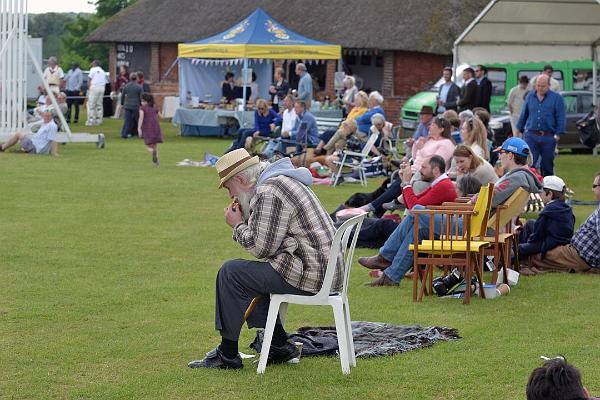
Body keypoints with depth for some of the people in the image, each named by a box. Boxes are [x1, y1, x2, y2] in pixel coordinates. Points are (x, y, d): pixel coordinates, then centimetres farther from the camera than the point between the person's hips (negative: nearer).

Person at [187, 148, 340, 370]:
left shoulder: (268, 192, -15)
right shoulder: (282, 181, 19)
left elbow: (261, 247, -17)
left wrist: (238, 225, -1)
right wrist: (244, 219, 11)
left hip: (309, 274, -11)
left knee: (230, 272, -6)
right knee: (250, 274, 25)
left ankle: (228, 355, 0)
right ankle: (280, 346, 24)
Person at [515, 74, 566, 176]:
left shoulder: (557, 98, -1)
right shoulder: (530, 97, 9)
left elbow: (561, 118, -3)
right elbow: (523, 115, 17)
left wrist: (558, 134, -10)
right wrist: (519, 130, 18)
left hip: (548, 137, -2)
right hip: (531, 136, 2)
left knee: (547, 165, 8)